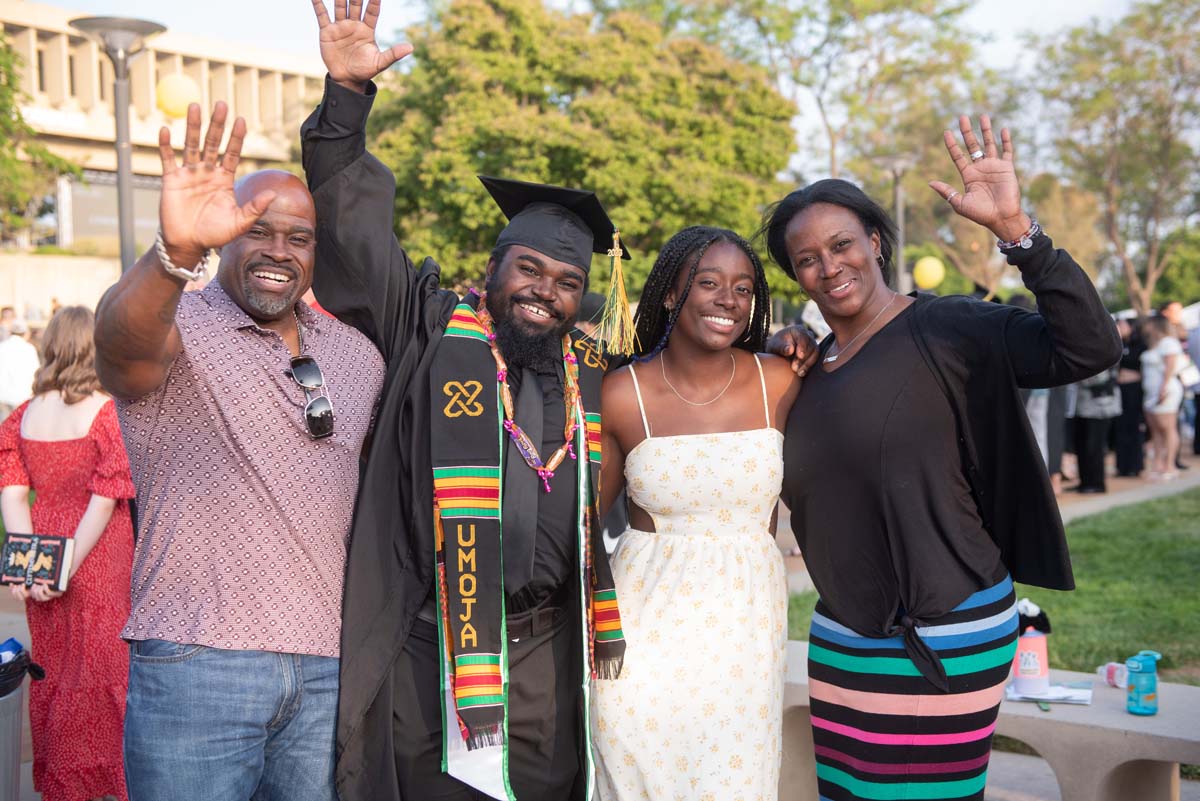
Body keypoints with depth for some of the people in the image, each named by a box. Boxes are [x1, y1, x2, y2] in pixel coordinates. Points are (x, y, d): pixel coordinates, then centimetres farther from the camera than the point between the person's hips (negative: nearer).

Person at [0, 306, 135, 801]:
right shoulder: (106, 413, -12)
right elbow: (104, 500, -16)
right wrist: (70, 564, -13)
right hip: (100, 559, -5)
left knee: (52, 663, 17)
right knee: (102, 664, 5)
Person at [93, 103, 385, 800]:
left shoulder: (357, 355, 12)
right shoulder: (177, 327, -5)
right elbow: (124, 341, -30)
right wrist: (176, 251, -48)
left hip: (327, 672, 5)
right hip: (197, 664, -4)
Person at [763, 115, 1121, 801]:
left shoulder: (945, 331, -11)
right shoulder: (811, 365, 10)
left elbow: (1092, 347, -23)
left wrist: (1015, 227, -31)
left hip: (944, 639, -6)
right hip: (842, 634, 7)